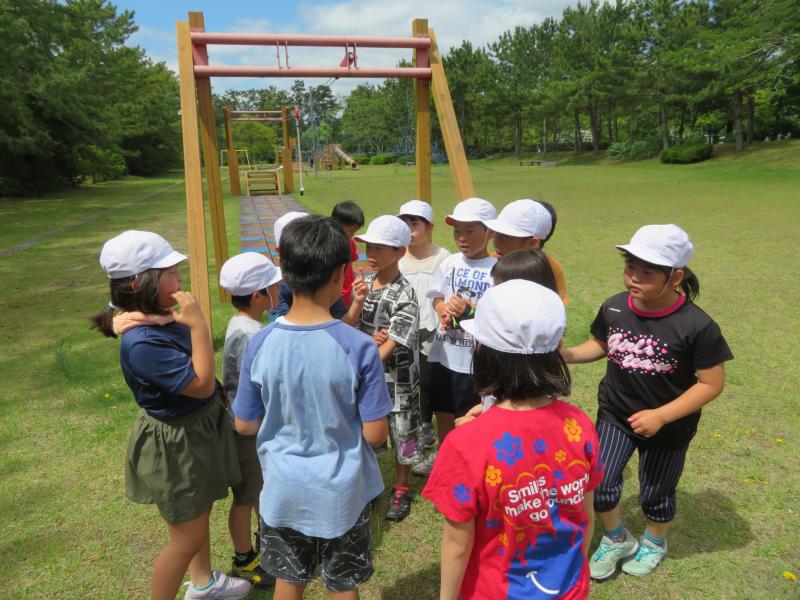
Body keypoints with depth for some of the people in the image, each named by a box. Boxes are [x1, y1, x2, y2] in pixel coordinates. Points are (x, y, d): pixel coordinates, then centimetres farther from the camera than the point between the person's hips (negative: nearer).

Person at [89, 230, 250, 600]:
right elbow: (202, 383, -30)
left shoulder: (161, 319, -7)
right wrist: (198, 324, -32)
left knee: (200, 515, 28)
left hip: (196, 432, 9)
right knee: (187, 536, 10)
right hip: (175, 445, -9)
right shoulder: (142, 343, -32)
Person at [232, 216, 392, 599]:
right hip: (342, 493, -2)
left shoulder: (259, 344, -16)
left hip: (284, 491, 2)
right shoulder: (360, 348, -24)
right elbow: (375, 435, -16)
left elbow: (245, 425, -4)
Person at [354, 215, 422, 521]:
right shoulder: (364, 283, -2)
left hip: (397, 377, -5)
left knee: (401, 433, 11)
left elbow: (390, 346, -22)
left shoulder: (405, 295, -20)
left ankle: (401, 489, 34)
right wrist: (370, 338, -18)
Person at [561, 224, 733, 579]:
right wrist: (567, 354, -14)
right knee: (599, 483, 1)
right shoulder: (613, 308, -15)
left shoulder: (697, 326, -26)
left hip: (668, 428, -2)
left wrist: (661, 416, -25)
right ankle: (617, 540, 34)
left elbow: (712, 383, -18)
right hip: (615, 415, 3)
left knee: (655, 494, 18)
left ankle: (655, 543, 52)